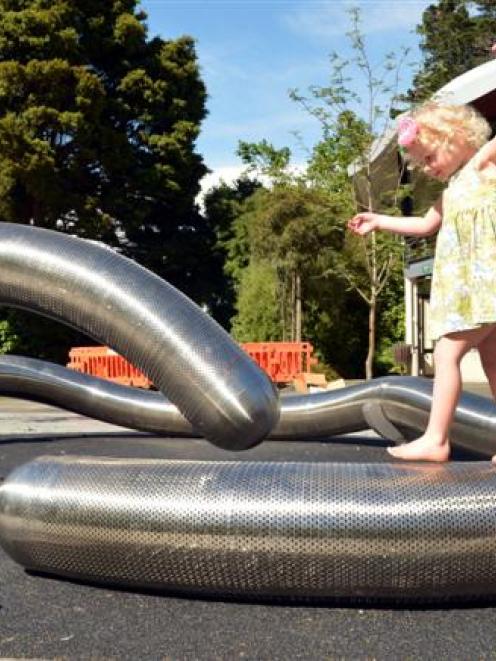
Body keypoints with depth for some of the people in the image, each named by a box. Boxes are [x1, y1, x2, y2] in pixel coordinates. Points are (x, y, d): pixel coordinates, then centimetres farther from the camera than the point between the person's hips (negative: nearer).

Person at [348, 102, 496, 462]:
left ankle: (436, 439, -9)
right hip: (466, 284, 10)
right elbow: (426, 225, 36)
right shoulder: (451, 192, 27)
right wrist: (378, 221, 35)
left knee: (447, 352, -12)